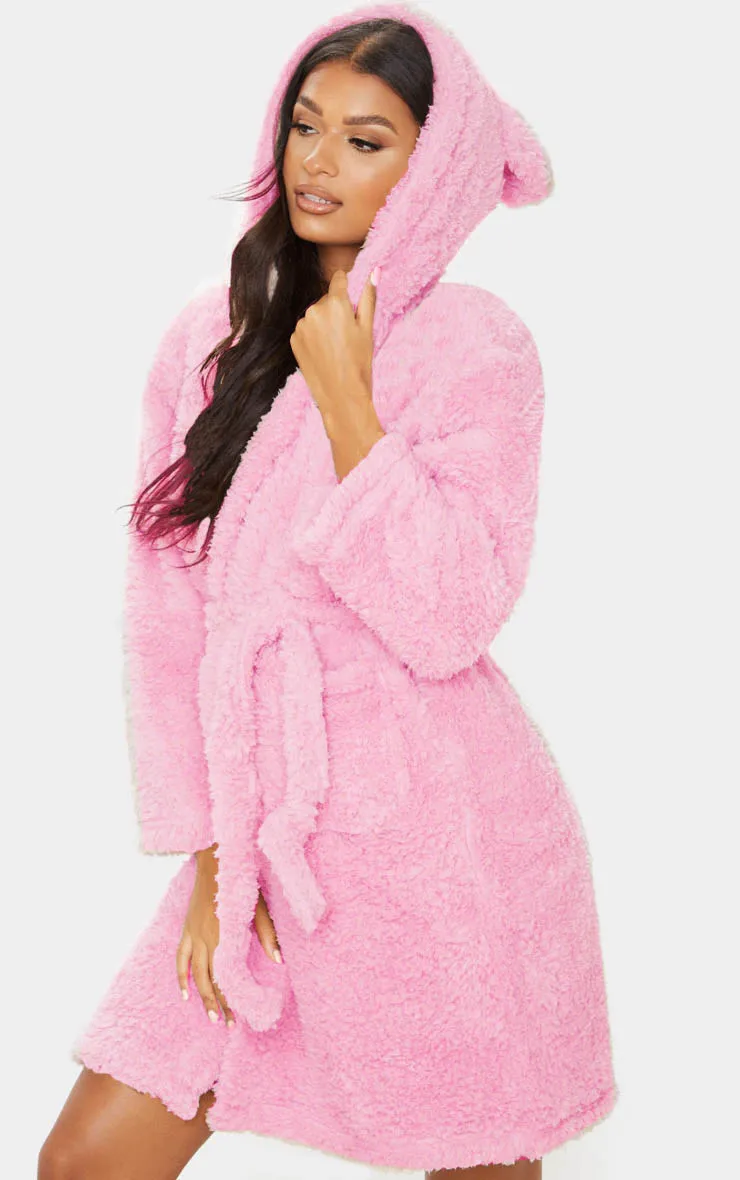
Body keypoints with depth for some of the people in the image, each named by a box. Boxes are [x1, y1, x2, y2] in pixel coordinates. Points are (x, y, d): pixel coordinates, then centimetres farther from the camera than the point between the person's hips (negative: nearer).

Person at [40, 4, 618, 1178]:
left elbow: (446, 621, -17)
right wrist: (210, 849, 2)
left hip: (445, 846, -4)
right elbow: (168, 617, 4)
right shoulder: (210, 340, 5)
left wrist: (345, 400, -16)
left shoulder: (478, 346, -7)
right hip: (267, 831, 4)